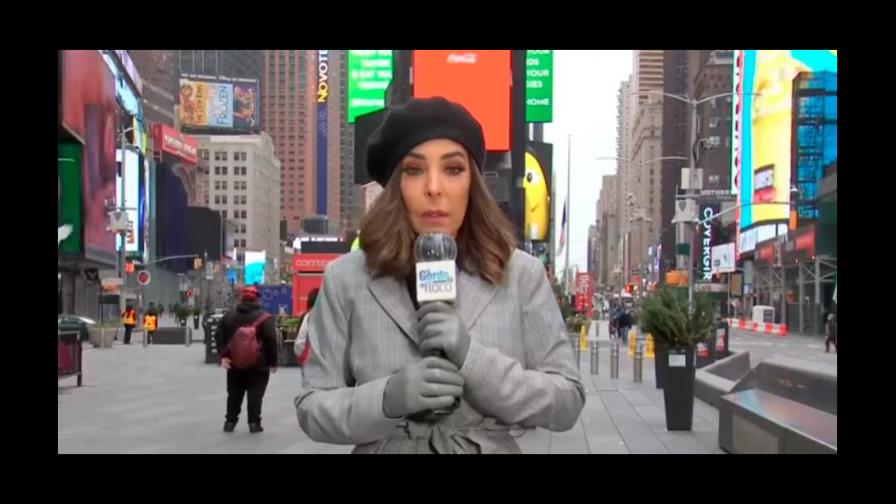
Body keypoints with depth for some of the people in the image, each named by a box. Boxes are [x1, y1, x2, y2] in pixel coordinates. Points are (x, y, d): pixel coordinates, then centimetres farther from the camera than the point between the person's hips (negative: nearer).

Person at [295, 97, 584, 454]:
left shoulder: (521, 274, -7)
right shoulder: (346, 279, -8)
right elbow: (312, 406, -7)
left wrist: (472, 356, -23)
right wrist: (386, 397, -25)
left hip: (491, 446, 1)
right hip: (382, 448, 0)